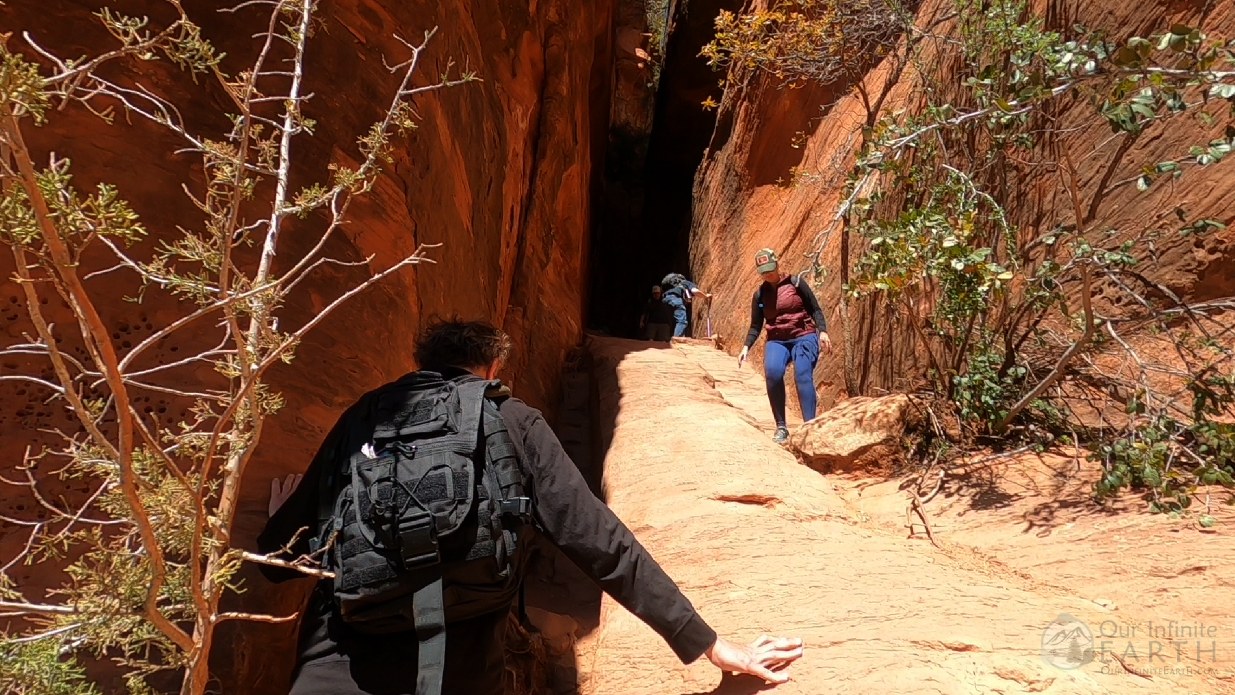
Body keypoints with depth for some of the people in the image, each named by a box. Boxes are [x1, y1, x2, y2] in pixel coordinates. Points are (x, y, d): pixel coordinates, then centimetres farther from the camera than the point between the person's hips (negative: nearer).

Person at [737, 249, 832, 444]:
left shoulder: (795, 282, 3)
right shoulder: (760, 294, 10)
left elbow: (815, 309, 5)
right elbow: (756, 325, 14)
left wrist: (823, 331, -9)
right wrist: (746, 347, 0)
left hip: (804, 336, -2)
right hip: (776, 341, 2)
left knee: (803, 375, -26)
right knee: (772, 372, -27)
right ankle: (781, 427, -17)